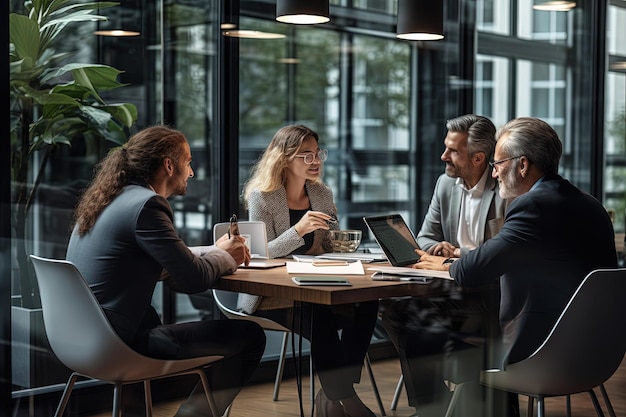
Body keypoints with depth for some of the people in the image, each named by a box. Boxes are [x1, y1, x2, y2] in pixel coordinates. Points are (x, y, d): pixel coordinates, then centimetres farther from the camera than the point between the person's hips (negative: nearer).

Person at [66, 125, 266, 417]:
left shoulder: (108, 199, 12)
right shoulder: (146, 205, -15)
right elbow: (193, 278, -15)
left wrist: (215, 250, 13)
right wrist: (224, 256, 5)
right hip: (115, 344, -10)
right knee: (249, 336, -5)